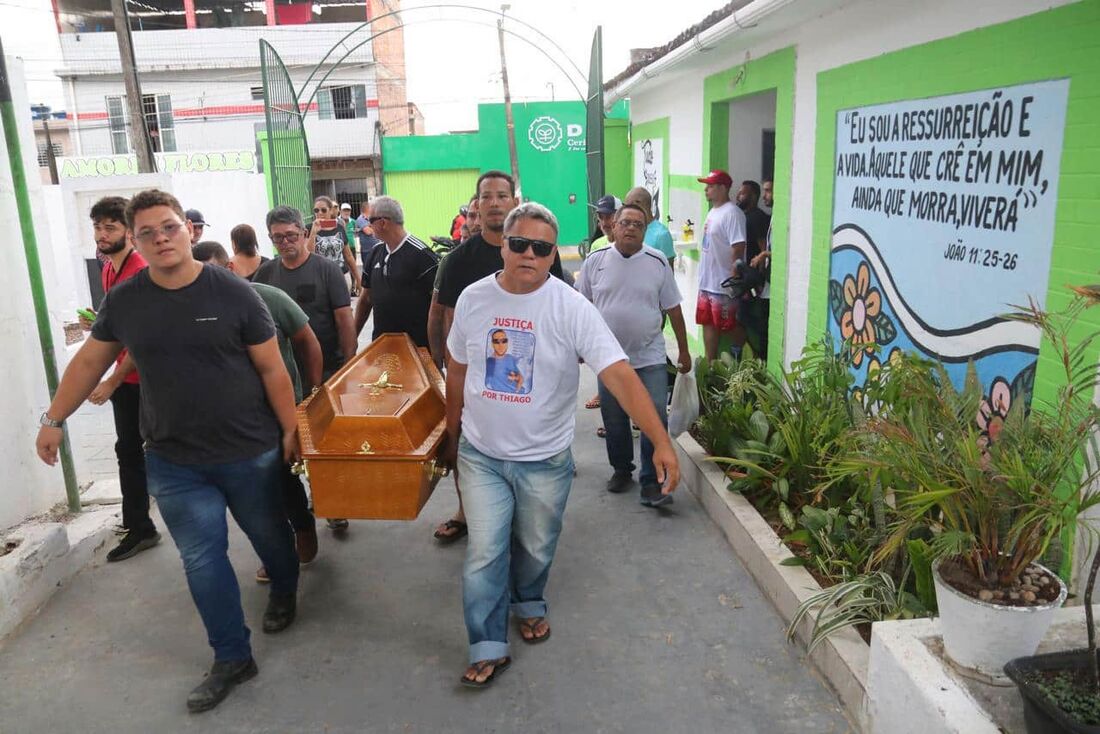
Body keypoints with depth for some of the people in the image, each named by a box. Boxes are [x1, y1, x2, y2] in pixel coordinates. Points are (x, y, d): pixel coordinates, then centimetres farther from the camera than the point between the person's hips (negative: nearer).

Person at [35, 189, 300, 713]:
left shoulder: (233, 292, -12)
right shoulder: (123, 301, -3)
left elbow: (271, 368, -7)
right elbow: (89, 362, 12)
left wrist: (290, 430, -5)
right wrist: (53, 420, 14)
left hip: (249, 451, -2)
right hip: (174, 462, 2)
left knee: (268, 534, 18)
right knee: (202, 560, 5)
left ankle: (284, 592, 50)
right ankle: (231, 657, 21)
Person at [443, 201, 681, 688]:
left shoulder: (572, 309, -17)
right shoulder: (473, 299, -5)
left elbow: (621, 376, -24)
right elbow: (457, 373, 8)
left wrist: (661, 442, -33)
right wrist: (452, 437, 15)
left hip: (545, 460, -1)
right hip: (481, 455, 1)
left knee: (535, 549, 18)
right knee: (485, 553, 0)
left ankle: (528, 604, 48)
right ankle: (488, 648, 18)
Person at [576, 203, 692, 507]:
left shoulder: (658, 263, -2)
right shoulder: (595, 262, 0)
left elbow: (673, 309, 4)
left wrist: (684, 350, 5)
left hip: (650, 358, -1)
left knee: (656, 421, -7)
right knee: (614, 421, 13)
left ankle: (651, 482, 4)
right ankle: (621, 469, 33)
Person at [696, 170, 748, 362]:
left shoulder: (732, 213, -16)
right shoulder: (712, 212, 13)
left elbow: (738, 249, -21)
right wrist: (703, 276, 17)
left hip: (724, 285, -10)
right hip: (707, 282, 10)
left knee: (731, 327, 1)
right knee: (708, 324, 13)